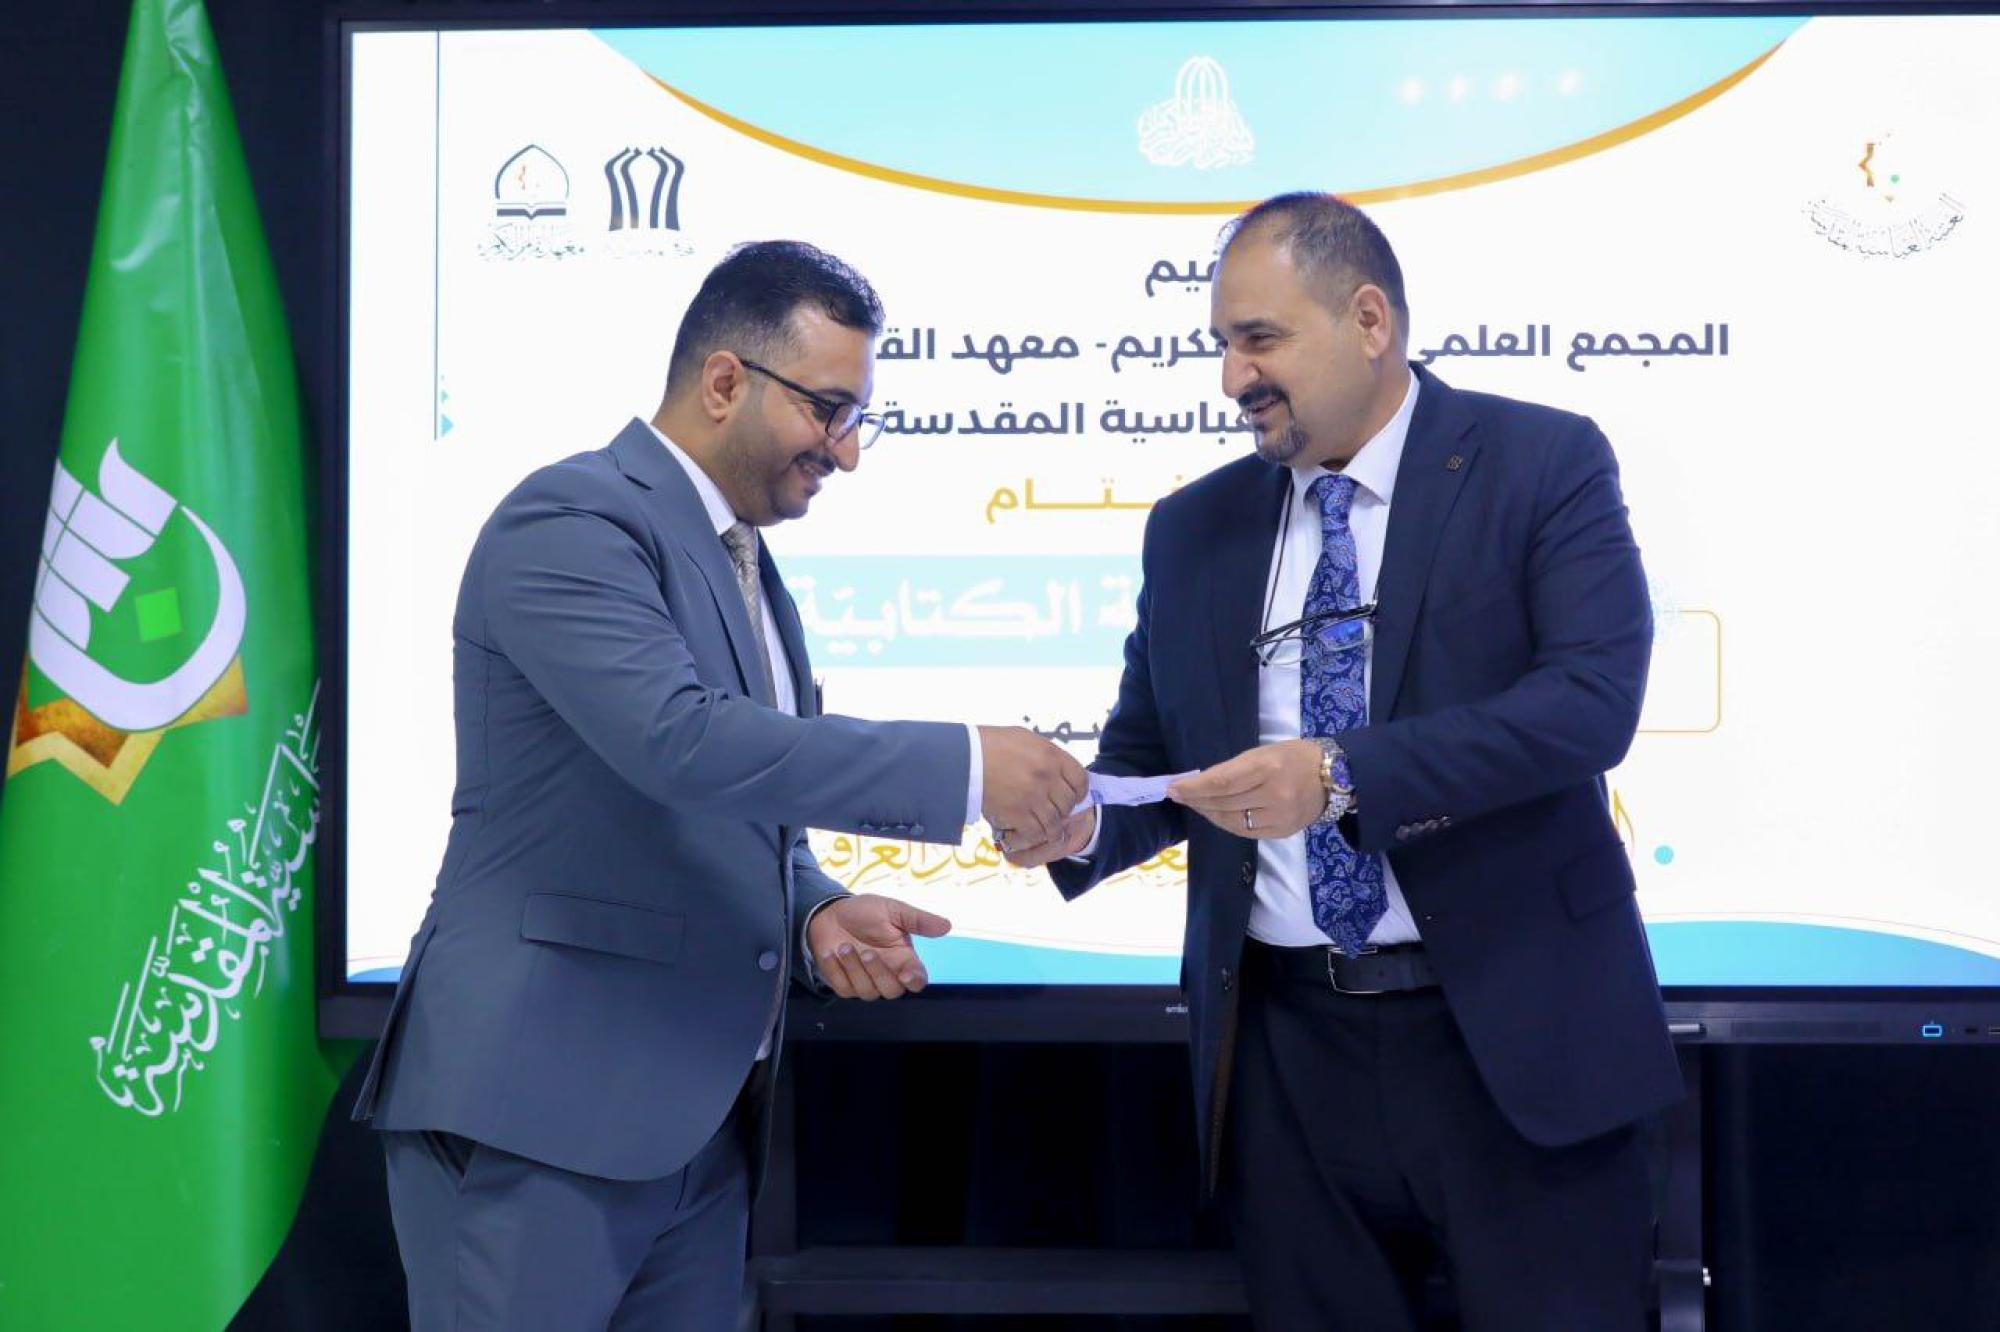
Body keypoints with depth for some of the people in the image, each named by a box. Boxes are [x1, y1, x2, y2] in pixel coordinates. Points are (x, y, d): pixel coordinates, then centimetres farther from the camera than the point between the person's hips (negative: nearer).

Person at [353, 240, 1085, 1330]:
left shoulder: (751, 572, 17)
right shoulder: (573, 519, -11)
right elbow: (678, 739, -26)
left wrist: (815, 913, 1)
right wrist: (962, 766, -24)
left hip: (701, 1120, 8)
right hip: (534, 1109, -8)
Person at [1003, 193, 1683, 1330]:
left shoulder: (1544, 462, -2)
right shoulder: (1194, 529, 11)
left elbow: (1594, 698, -15)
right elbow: (1148, 756, 16)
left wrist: (1343, 775, -24)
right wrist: (1084, 825, -8)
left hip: (1509, 1033, -4)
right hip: (1286, 1045, 4)